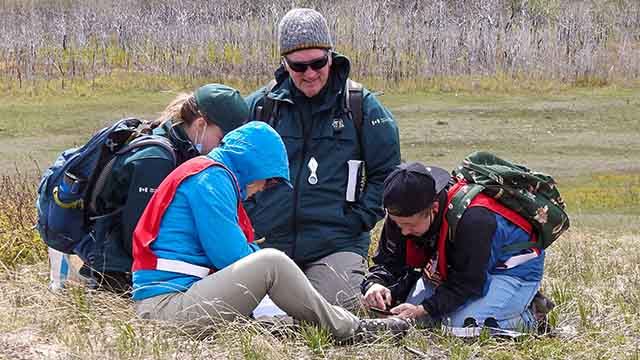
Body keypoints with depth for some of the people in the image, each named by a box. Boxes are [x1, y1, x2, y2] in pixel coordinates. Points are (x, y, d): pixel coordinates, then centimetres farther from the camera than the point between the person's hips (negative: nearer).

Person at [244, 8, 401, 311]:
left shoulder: (361, 107, 4)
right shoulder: (259, 106, 8)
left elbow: (386, 171, 8)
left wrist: (360, 220, -3)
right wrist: (251, 222, 6)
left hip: (337, 245, -2)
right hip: (269, 244, 2)